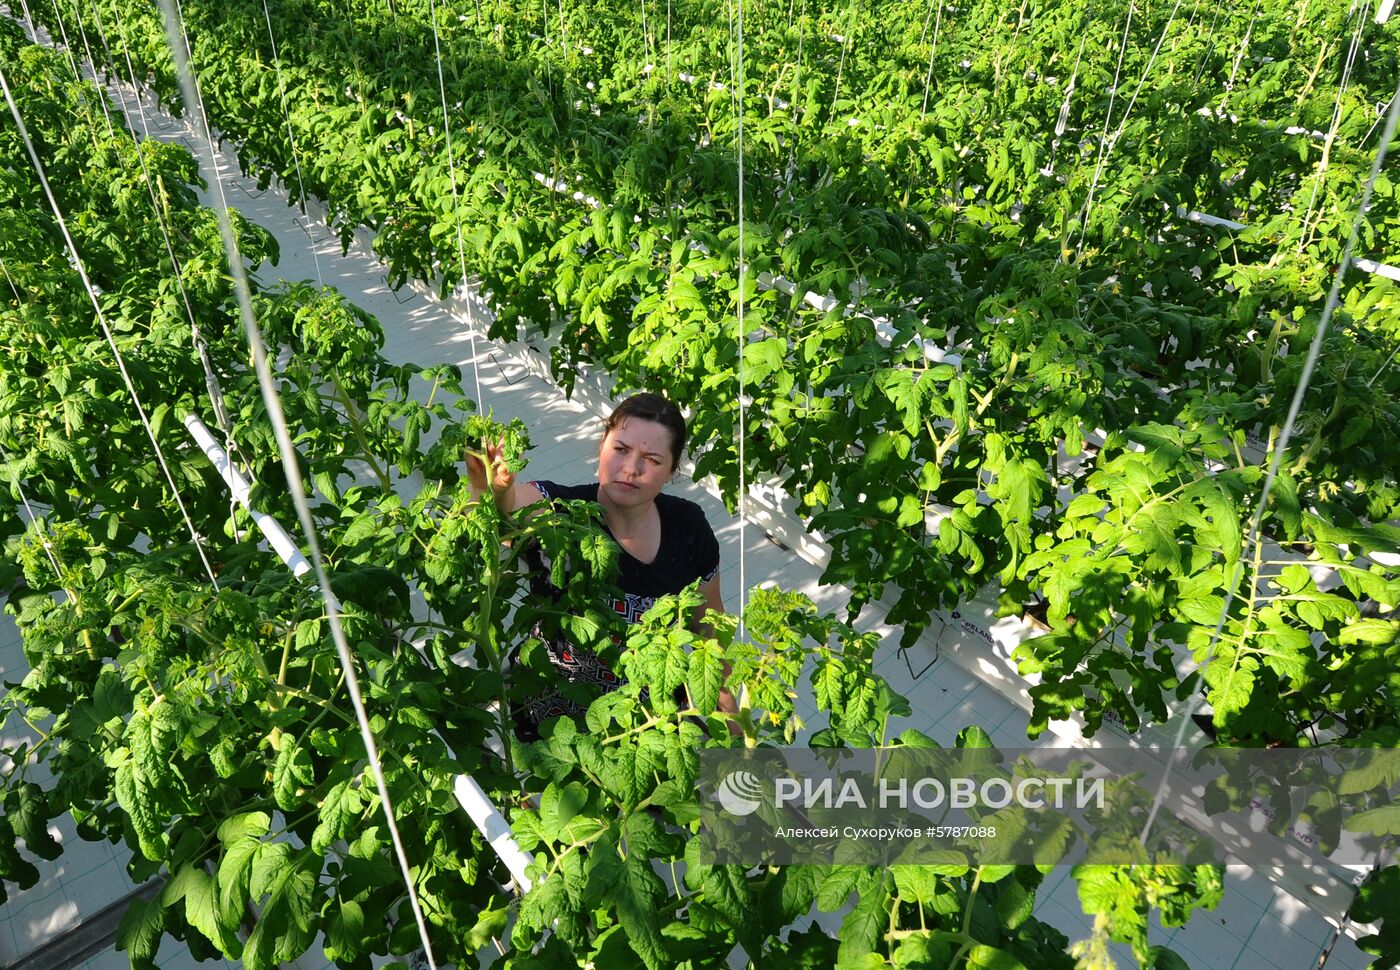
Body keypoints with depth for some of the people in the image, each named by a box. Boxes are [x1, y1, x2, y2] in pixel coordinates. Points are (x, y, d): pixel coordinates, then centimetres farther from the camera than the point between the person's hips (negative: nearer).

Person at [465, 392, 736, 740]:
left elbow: (708, 620, 1)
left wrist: (727, 704, 9)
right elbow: (511, 500, -49)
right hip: (554, 721, -2)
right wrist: (491, 487, -72)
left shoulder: (688, 525, -14)